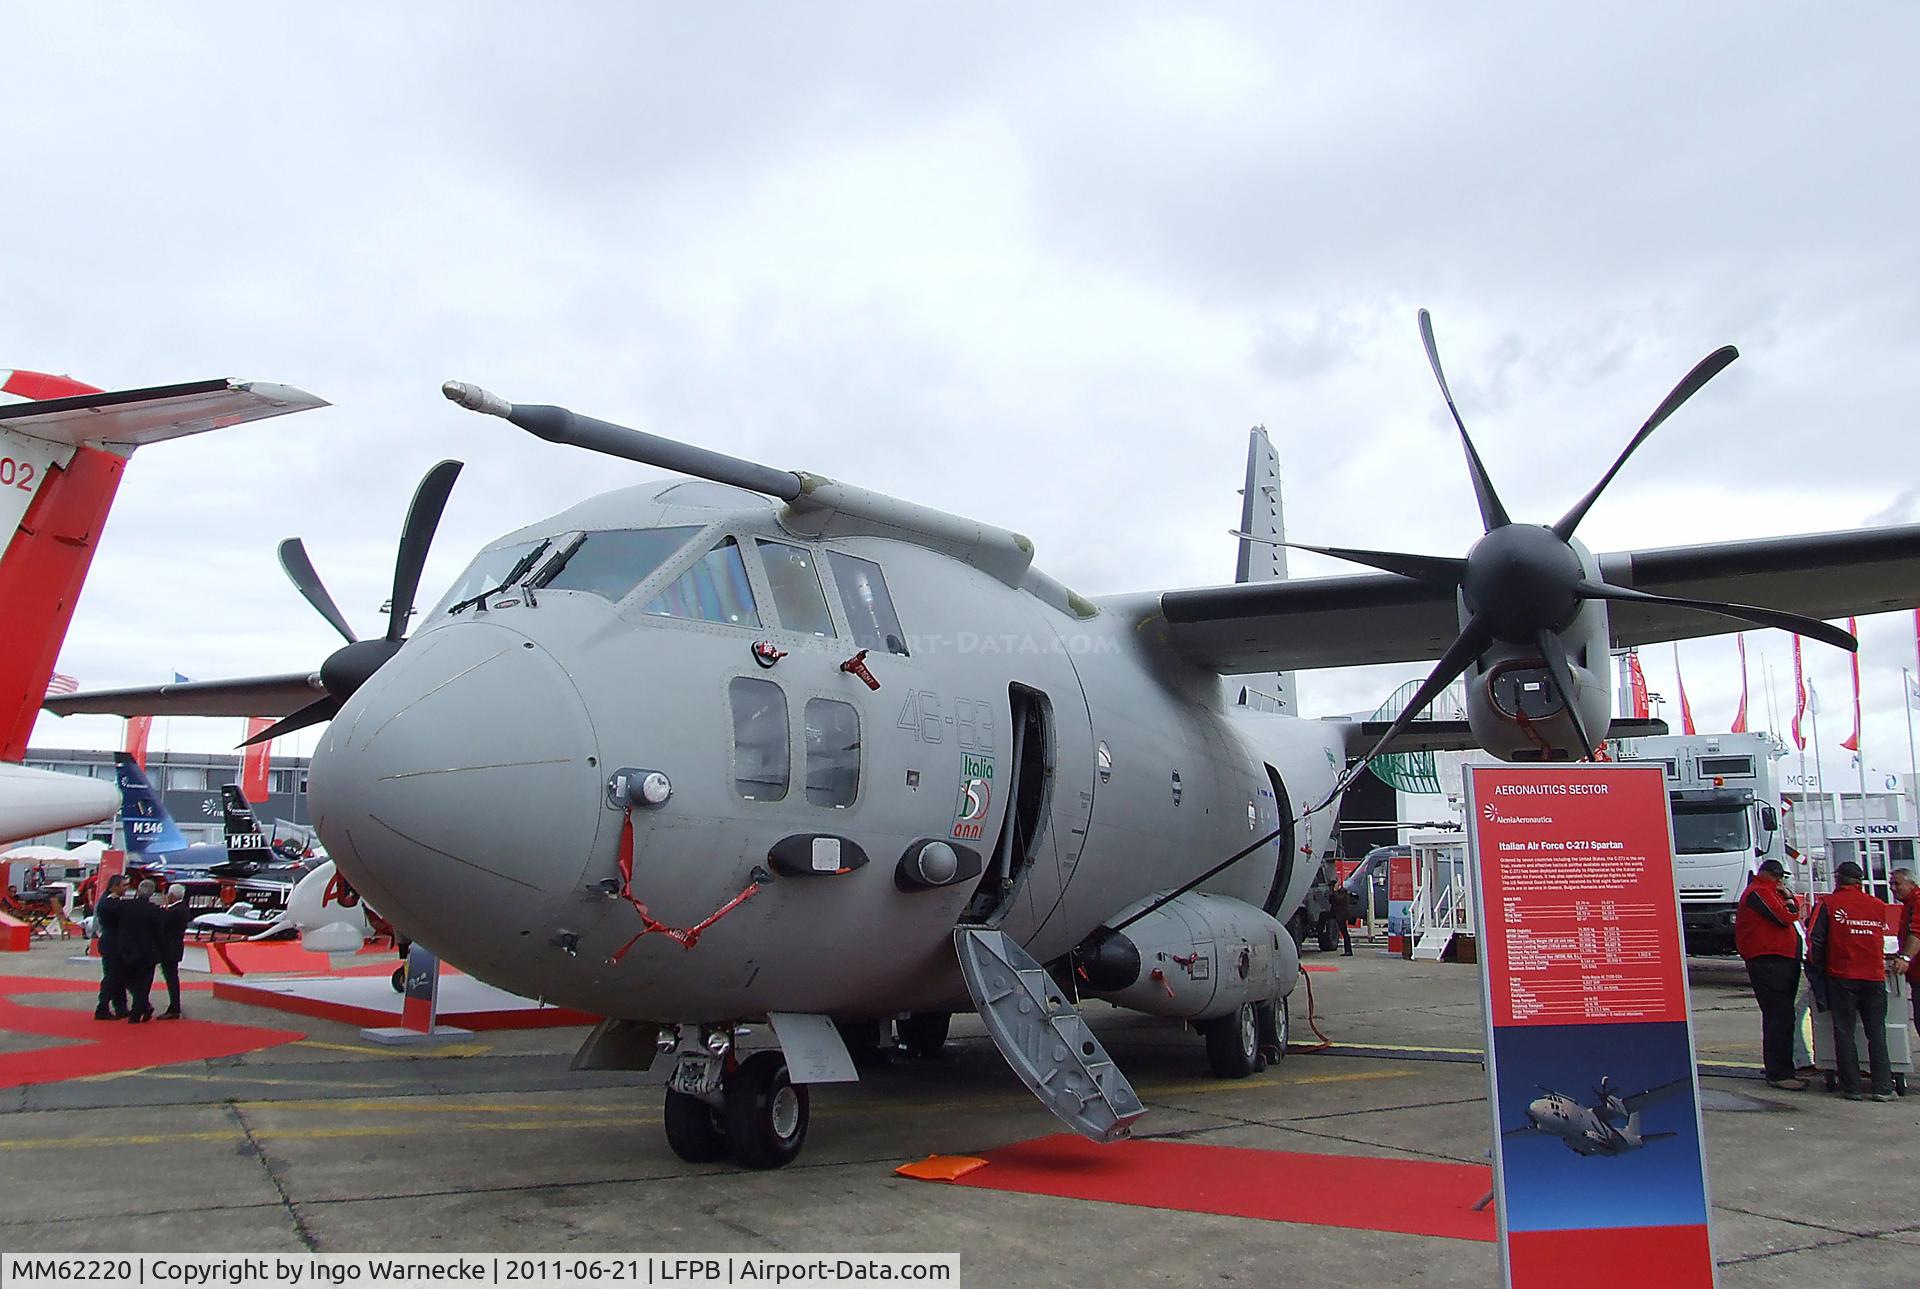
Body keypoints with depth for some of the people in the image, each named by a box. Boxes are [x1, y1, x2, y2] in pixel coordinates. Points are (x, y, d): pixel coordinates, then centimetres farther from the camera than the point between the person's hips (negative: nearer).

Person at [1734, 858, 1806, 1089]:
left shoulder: (1769, 892, 25)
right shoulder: (1758, 892, -10)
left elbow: (1793, 913, 24)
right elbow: (1785, 918, -15)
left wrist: (1788, 896, 9)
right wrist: (1790, 904, 2)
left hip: (1782, 961, 11)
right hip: (1769, 963, -11)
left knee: (1781, 1017, 15)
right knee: (1778, 1018, -12)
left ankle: (1782, 1070, 22)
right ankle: (1778, 1073, -11)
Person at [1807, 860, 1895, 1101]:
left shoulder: (1829, 904, -4)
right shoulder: (1879, 906, 6)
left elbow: (1815, 941, -6)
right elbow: (1881, 940, 15)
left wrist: (1814, 968, 6)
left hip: (1841, 976, -2)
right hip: (1874, 976, 2)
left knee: (1844, 1032, 4)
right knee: (1877, 1033, 9)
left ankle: (1852, 1088, 3)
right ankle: (1883, 1088, 5)